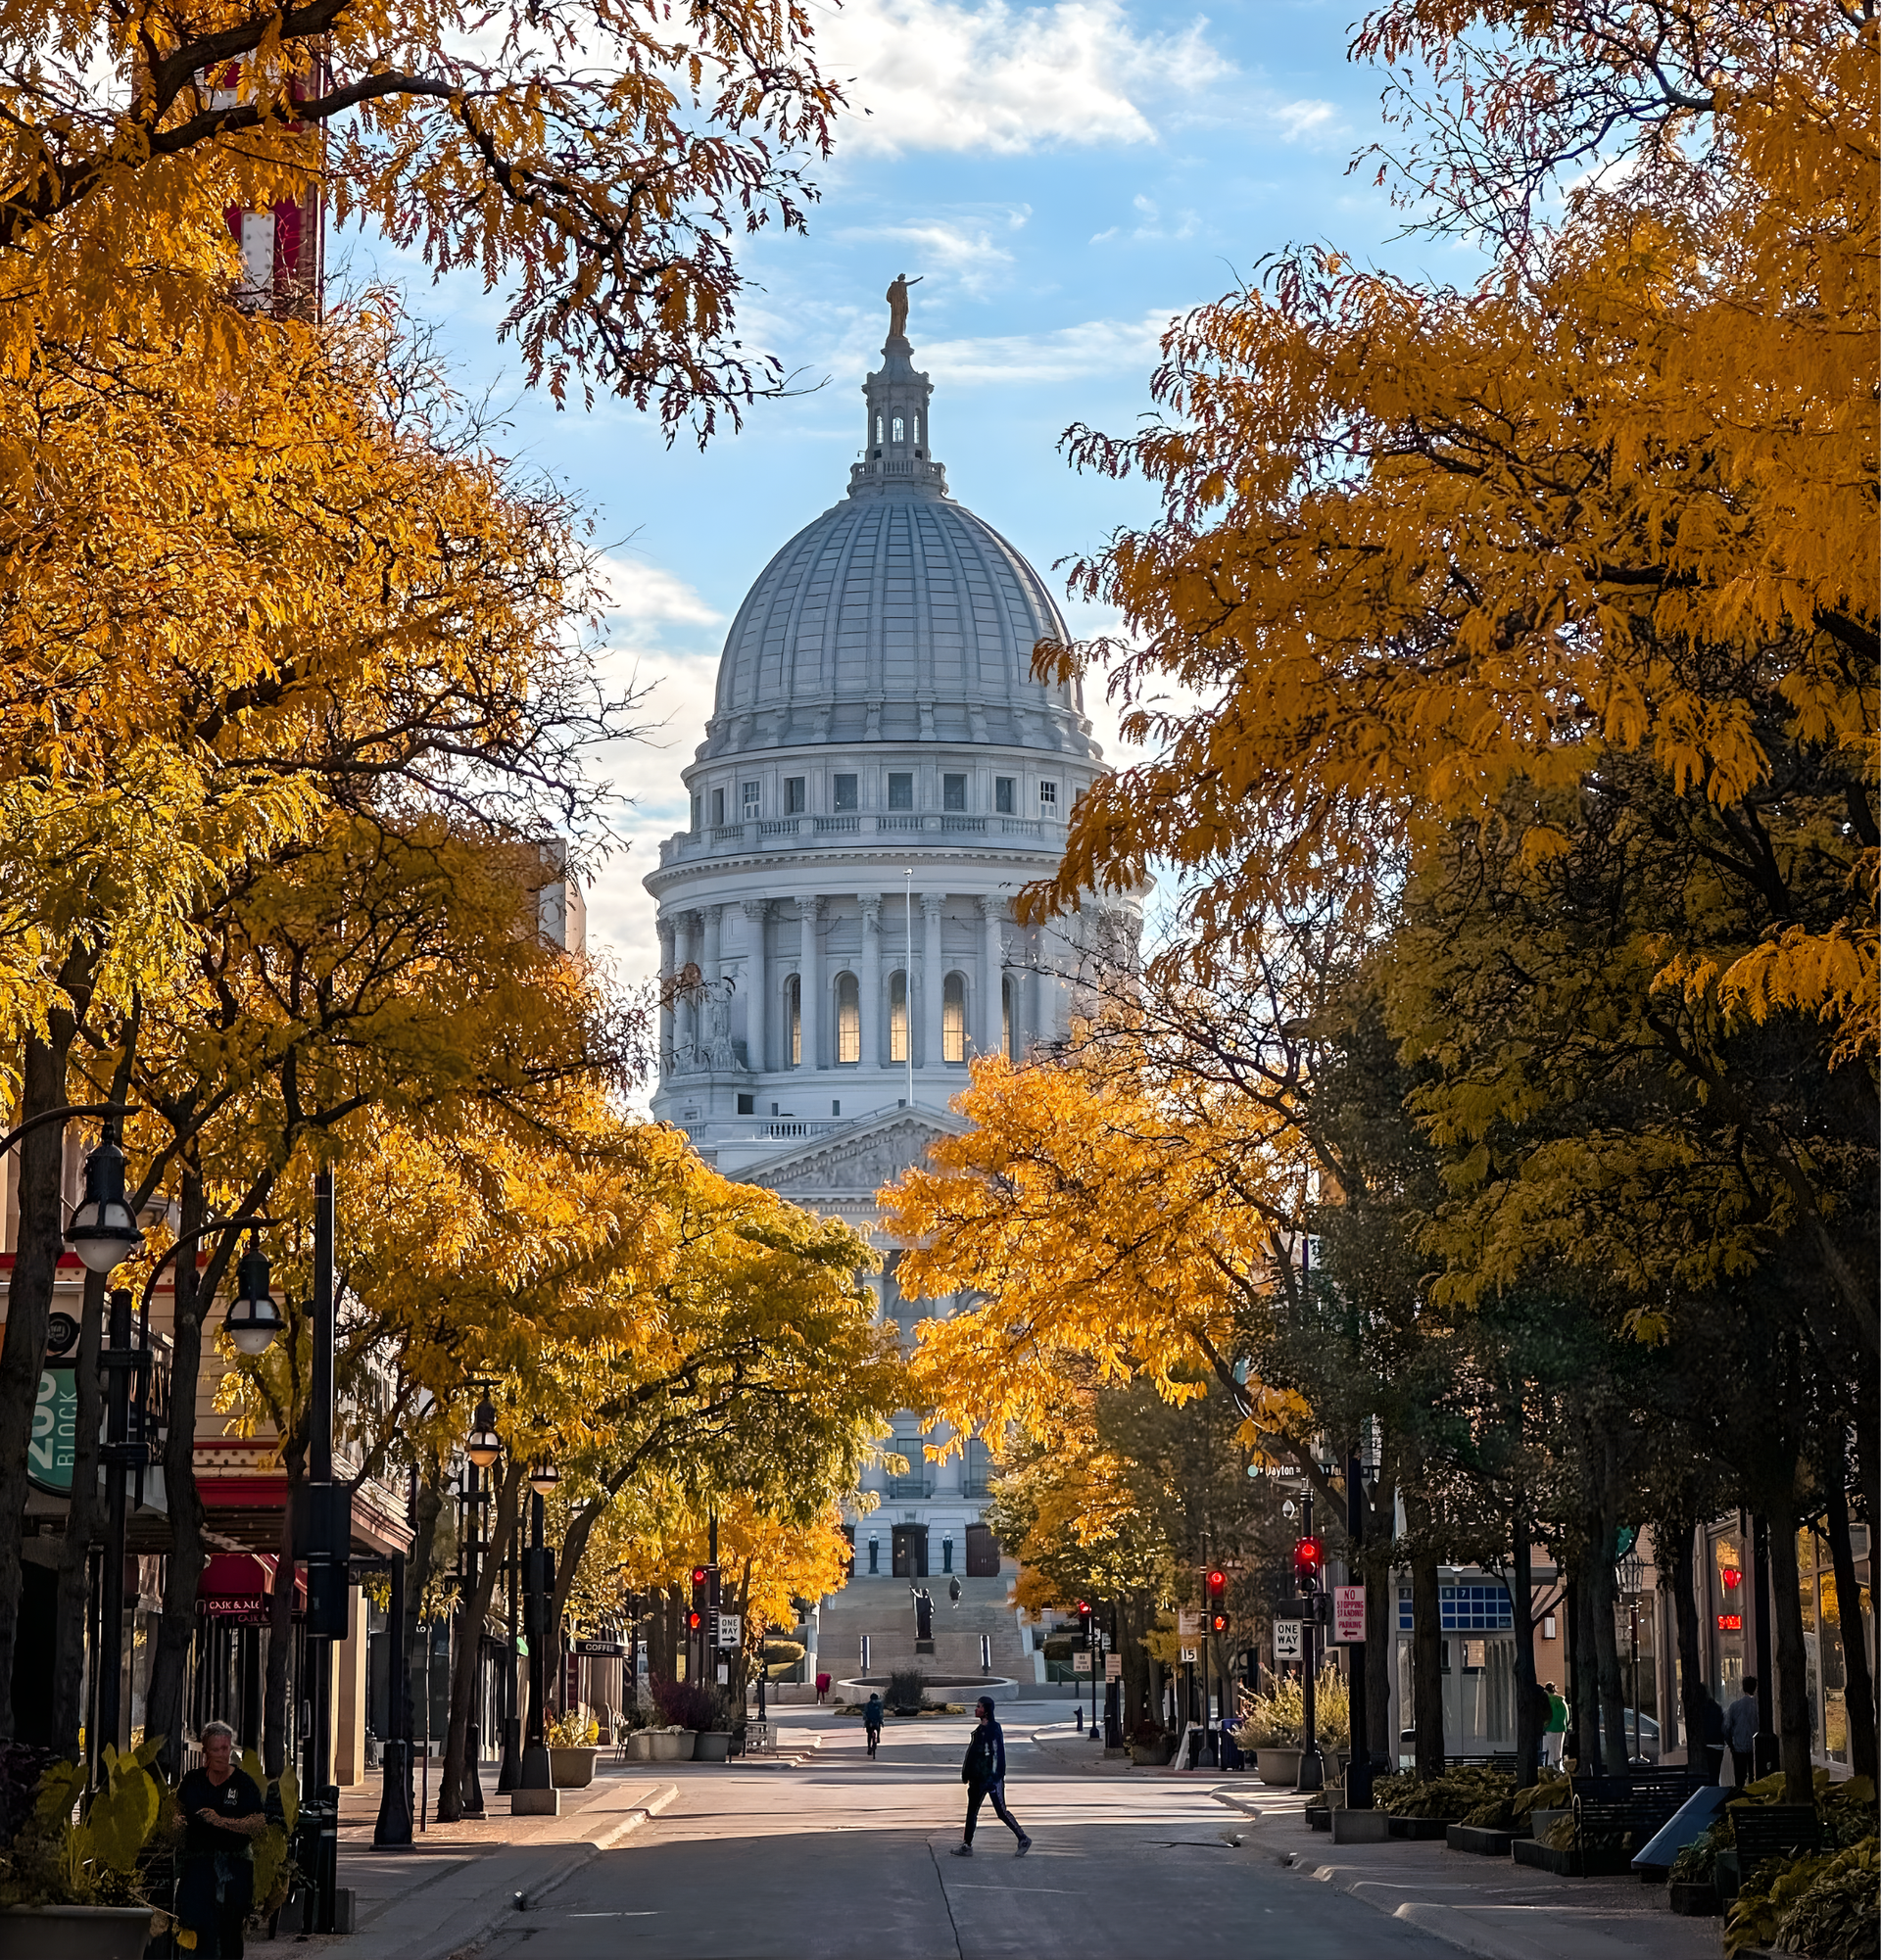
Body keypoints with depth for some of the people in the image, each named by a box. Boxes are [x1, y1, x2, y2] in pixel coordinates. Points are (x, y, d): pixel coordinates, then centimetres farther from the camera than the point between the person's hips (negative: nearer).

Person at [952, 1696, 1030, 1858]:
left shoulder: (994, 1729, -16)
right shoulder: (980, 1729, 12)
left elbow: (997, 1754, -19)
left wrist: (994, 1777, -21)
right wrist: (967, 1774, 19)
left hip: (992, 1777, -9)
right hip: (979, 1778, 9)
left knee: (1001, 1811, -1)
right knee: (972, 1810, 7)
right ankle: (966, 1846, 10)